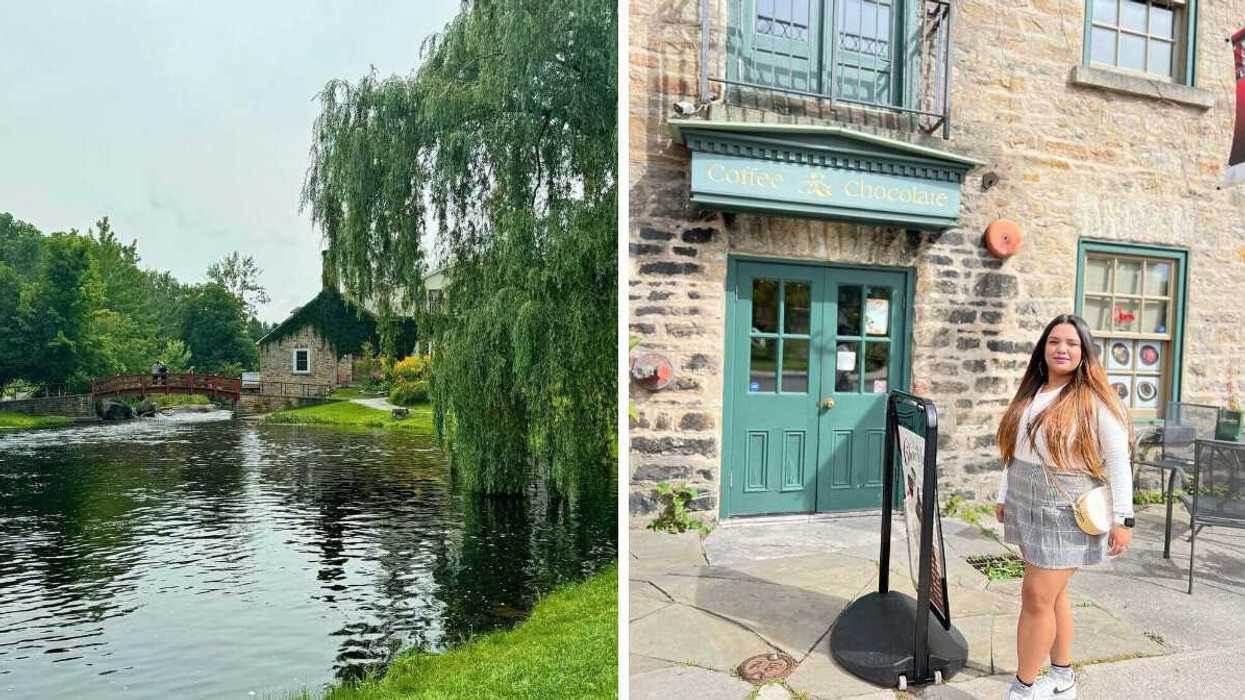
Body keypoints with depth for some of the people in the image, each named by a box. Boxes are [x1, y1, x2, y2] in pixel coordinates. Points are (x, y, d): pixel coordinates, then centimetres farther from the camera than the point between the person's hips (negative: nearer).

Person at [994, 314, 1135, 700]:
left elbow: (1118, 460, -10)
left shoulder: (1094, 400, -11)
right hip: (1028, 510, 6)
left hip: (1065, 514, -6)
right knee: (1052, 594, 16)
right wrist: (1003, 496, 18)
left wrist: (1122, 518, -11)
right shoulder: (1029, 394, 9)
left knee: (1037, 597, -4)